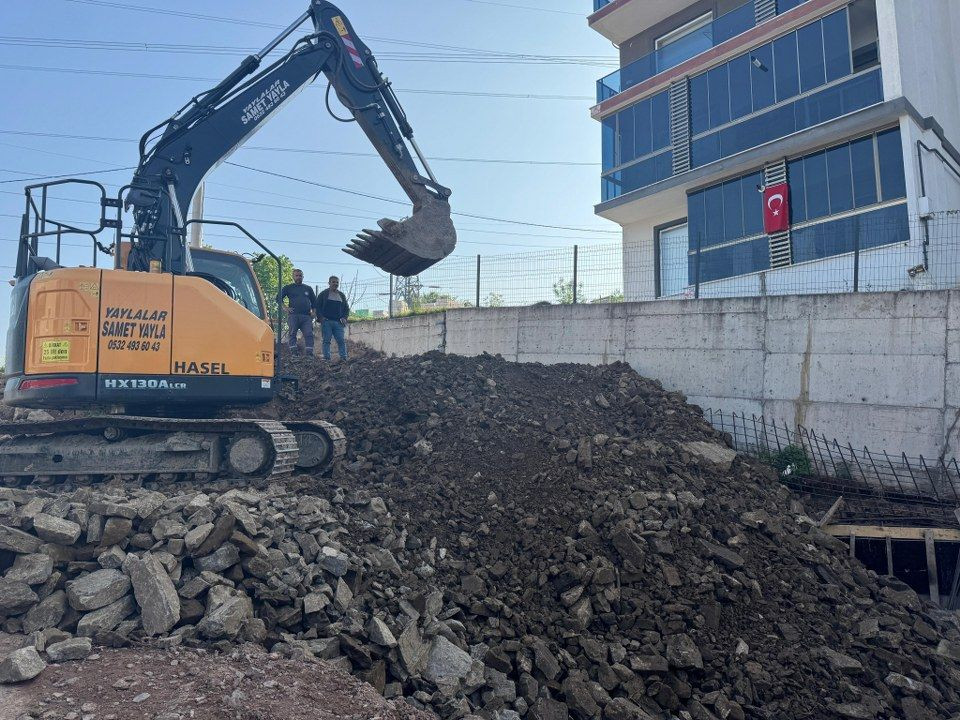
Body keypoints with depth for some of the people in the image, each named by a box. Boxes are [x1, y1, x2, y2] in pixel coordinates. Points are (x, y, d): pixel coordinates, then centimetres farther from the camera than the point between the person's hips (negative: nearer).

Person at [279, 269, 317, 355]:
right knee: (292, 334, -9)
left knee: (309, 334, -9)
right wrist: (285, 308, -2)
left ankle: (310, 353, -11)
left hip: (306, 316, 2)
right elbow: (279, 298, 10)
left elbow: (314, 301, 26)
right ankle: (293, 353, -10)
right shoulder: (288, 288, 15)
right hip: (293, 315, -2)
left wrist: (313, 312, 11)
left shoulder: (308, 288, 22)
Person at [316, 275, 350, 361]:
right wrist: (320, 317, -8)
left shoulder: (342, 295, 19)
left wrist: (344, 318, 5)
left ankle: (344, 358, -8)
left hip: (338, 322, 3)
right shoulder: (323, 294, 8)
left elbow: (347, 308, 22)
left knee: (341, 341, -7)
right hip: (326, 321, -2)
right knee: (326, 341, -4)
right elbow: (317, 306, 5)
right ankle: (326, 358, -5)